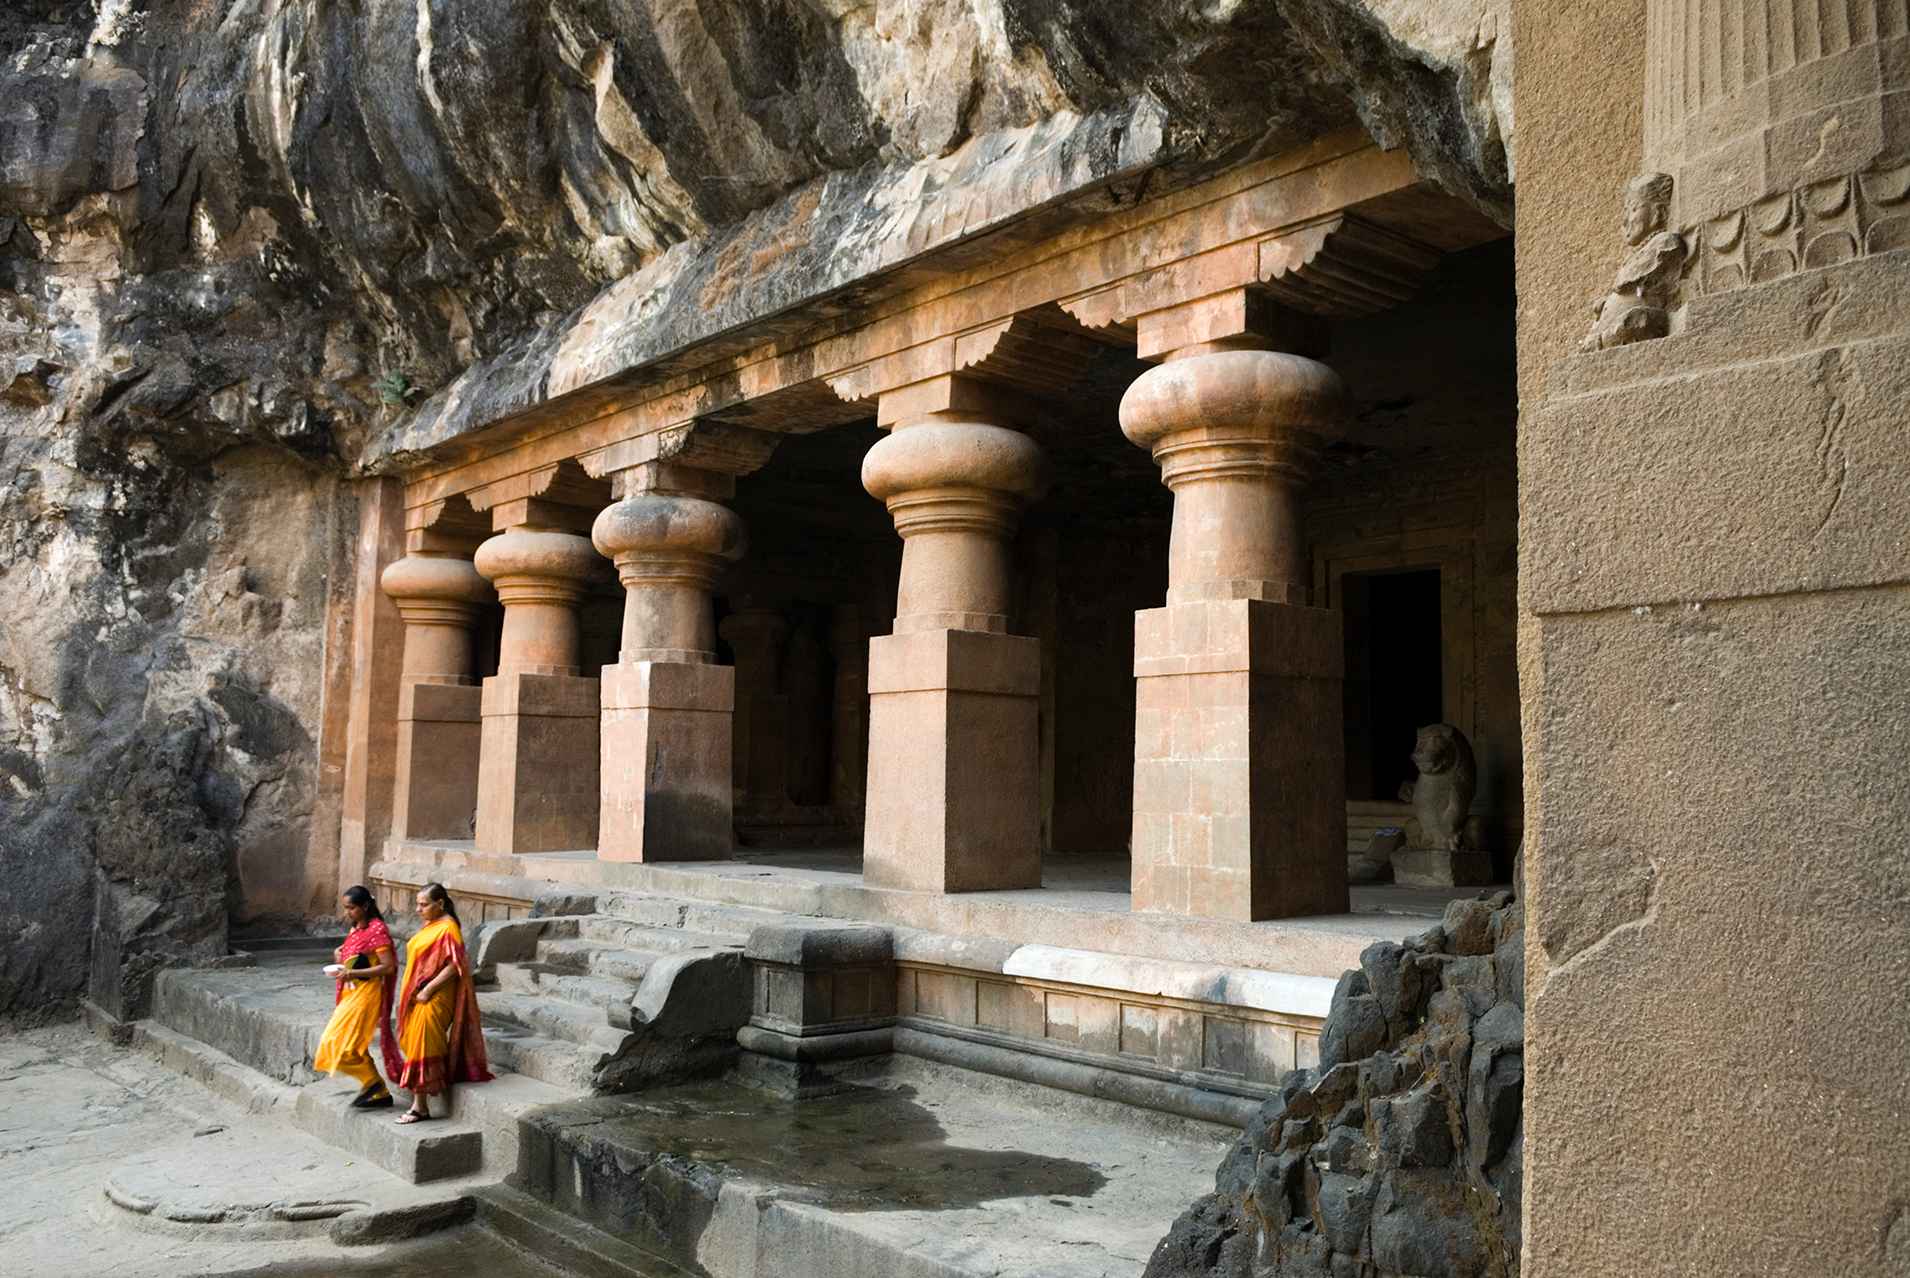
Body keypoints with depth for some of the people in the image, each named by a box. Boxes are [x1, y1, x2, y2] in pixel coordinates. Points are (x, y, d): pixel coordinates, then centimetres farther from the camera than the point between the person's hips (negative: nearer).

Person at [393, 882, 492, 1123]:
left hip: (434, 1001, -9)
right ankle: (419, 1104, 17)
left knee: (422, 1047, -8)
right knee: (414, 1046, 10)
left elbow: (453, 967, -21)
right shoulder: (429, 926, 13)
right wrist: (411, 993, 14)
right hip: (417, 996, 9)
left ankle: (420, 1107, -2)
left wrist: (428, 990, -20)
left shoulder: (448, 929, -15)